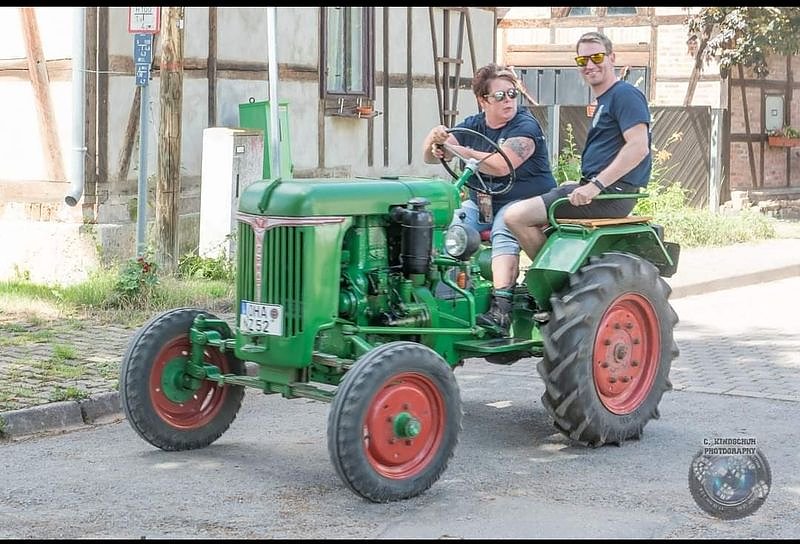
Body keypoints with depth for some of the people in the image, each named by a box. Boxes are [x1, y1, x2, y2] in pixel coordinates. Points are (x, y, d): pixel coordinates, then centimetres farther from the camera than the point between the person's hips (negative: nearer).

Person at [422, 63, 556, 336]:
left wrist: (459, 151, -21)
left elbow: (501, 165, -25)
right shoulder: (473, 126, 9)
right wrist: (434, 139, -18)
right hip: (481, 202, 6)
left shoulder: (525, 126, -9)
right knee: (449, 225, -24)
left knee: (504, 231, -36)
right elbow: (430, 157, 5)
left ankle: (501, 308, -48)